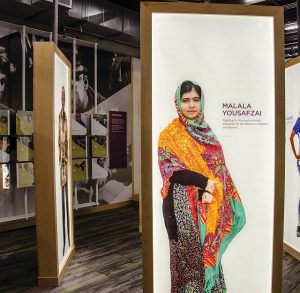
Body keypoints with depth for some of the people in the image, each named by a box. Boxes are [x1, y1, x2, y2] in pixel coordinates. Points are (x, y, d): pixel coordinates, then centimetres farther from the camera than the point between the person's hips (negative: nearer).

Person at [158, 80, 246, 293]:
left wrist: (211, 189, -8)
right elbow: (172, 171, -13)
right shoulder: (170, 134, -4)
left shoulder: (208, 134, 12)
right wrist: (206, 183, -16)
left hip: (210, 206, 5)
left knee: (209, 254, 12)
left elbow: (219, 167, 10)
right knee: (188, 259, 3)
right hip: (183, 205, -4)